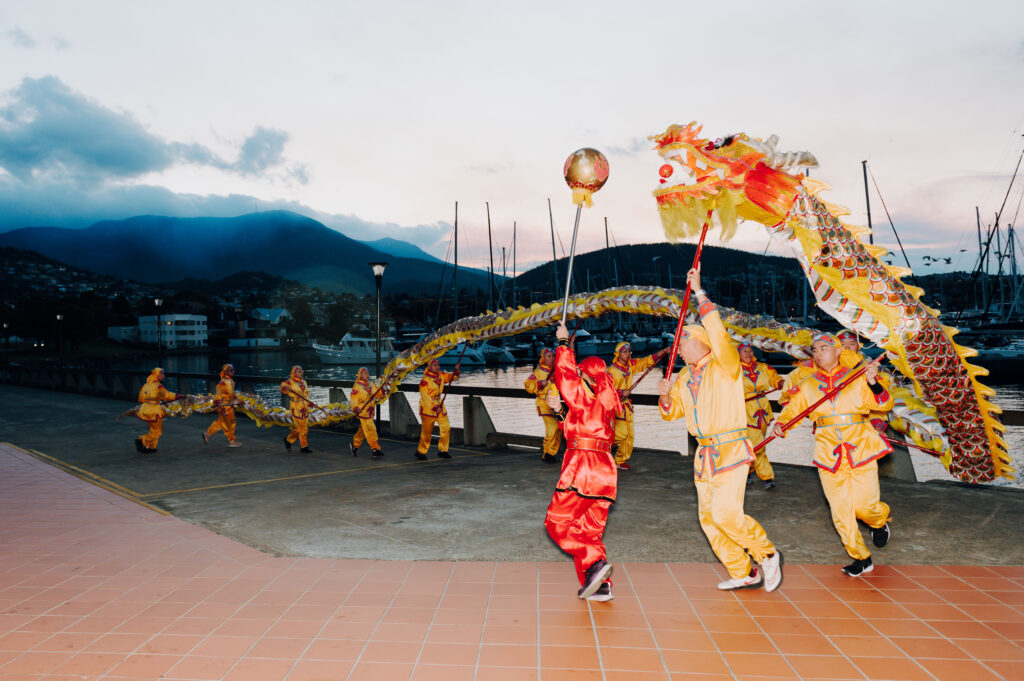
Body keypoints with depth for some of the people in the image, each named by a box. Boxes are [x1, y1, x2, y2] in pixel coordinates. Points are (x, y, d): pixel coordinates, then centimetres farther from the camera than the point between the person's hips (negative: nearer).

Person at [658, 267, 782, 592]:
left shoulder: (724, 366, -8)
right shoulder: (684, 378, 13)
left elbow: (718, 333, -25)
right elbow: (672, 411, 19)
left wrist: (700, 293, -27)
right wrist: (665, 396, -4)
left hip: (730, 449, -7)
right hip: (704, 453, 8)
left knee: (726, 513, -16)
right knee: (708, 517, 6)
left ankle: (767, 553, 8)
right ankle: (743, 573, 19)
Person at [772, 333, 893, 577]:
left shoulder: (858, 378, 2)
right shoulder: (809, 385, 8)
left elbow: (885, 405, -3)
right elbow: (792, 408, 12)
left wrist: (873, 383, -20)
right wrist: (780, 424, -8)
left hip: (860, 449, -2)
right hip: (829, 453, 2)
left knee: (864, 505, -6)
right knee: (840, 511, 1)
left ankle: (880, 521, 32)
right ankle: (861, 559, 20)